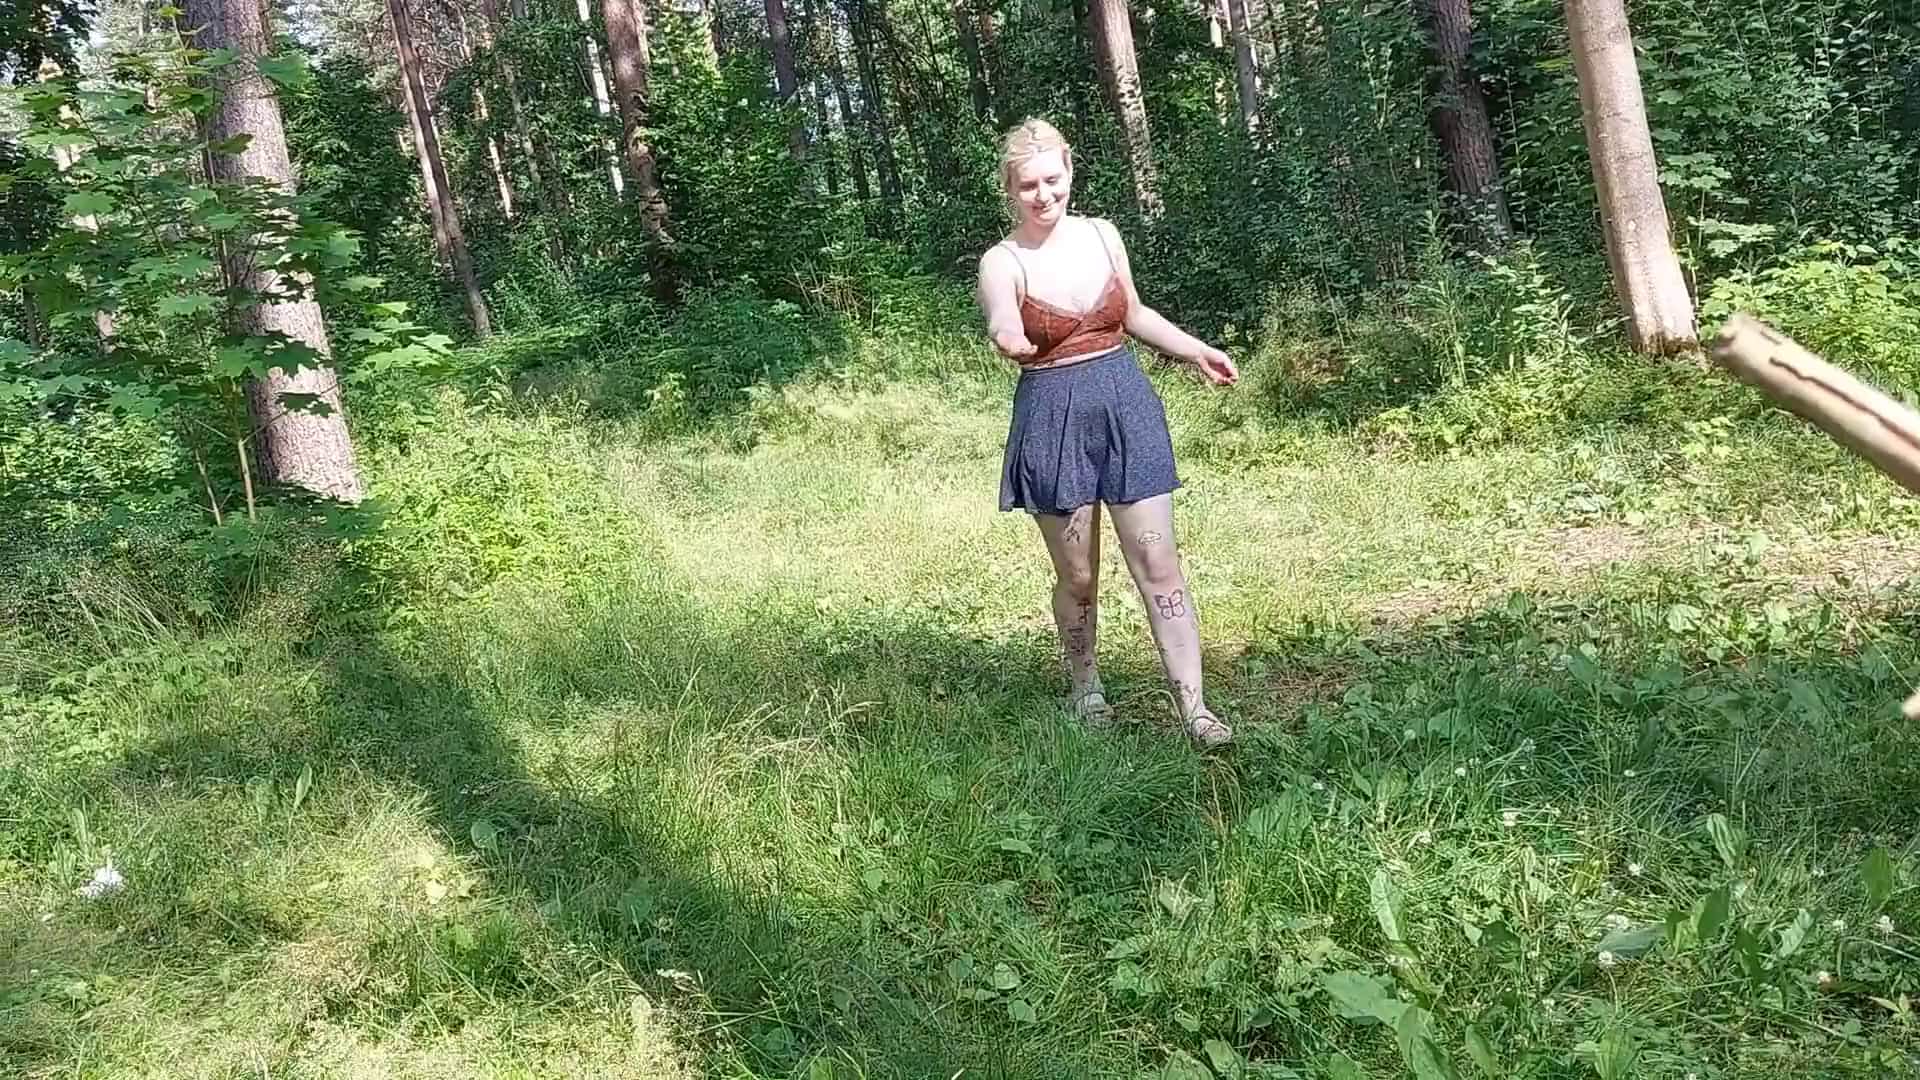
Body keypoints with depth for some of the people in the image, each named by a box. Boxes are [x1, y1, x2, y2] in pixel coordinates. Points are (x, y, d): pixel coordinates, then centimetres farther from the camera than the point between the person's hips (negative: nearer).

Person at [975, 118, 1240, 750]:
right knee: (1077, 576, 6)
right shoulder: (1003, 262, -7)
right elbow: (1006, 336, -27)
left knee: (1158, 565, -2)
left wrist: (1195, 350, 20)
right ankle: (1085, 689, 29)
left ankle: (1193, 707, 1)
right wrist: (1010, 339, -50)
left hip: (1127, 408, 3)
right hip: (1053, 419, -3)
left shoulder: (1102, 234, 6)